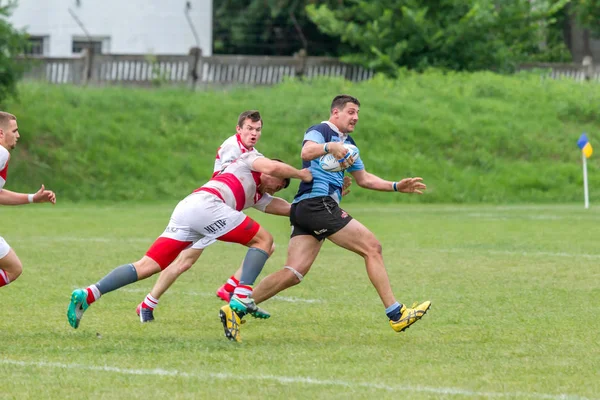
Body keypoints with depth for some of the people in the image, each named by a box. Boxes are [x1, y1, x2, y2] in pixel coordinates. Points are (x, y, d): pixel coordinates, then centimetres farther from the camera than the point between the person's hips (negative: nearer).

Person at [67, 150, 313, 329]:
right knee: (263, 239, 1)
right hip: (205, 203, -9)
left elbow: (277, 205, 31)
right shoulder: (249, 159, 15)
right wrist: (300, 174, 9)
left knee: (147, 266, 0)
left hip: (184, 211, 9)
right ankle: (241, 299, -13)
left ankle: (87, 295, -12)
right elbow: (273, 167, -3)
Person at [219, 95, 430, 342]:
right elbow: (306, 153, -23)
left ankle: (235, 310, -8)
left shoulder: (347, 143, 28)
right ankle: (396, 314, -6)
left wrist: (397, 187, 27)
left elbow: (363, 179, 36)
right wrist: (330, 147, -42)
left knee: (294, 273, -3)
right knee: (372, 247, -8)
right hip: (317, 201, -10)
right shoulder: (321, 131, -2)